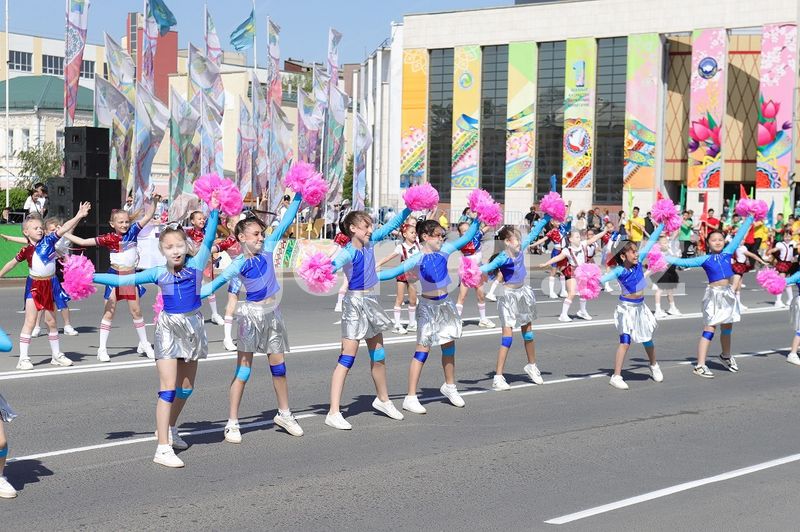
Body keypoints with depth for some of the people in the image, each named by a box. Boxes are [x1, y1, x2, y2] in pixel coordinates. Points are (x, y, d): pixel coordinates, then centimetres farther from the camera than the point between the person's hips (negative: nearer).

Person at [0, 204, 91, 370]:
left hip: (50, 284, 2)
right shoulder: (26, 250, -4)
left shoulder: (48, 241, -4)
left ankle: (56, 355, 22)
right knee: (30, 321, -5)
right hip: (34, 286, -2)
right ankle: (23, 358, -3)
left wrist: (79, 216, -27)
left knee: (51, 321, 12)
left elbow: (64, 228, -16)